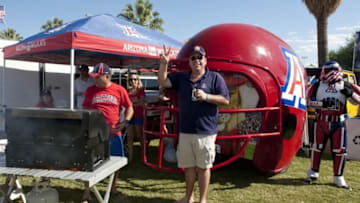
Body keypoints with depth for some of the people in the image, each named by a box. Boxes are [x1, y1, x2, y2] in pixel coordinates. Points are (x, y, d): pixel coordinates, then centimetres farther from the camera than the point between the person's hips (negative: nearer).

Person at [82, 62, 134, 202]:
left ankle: (113, 186, 36)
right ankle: (86, 192, 13)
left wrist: (125, 122, -11)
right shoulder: (90, 90, 3)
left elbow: (129, 108, 4)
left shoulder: (119, 90, -2)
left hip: (113, 132, 0)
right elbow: (85, 109, 12)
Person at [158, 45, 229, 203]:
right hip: (185, 131, 4)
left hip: (205, 132, -4)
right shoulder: (181, 78, 11)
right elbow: (162, 82, 3)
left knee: (203, 167, 6)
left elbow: (225, 100, -4)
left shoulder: (214, 77, -2)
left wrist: (206, 96, -16)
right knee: (188, 166, 16)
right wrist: (164, 64, -10)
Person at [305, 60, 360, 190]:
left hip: (338, 123, 0)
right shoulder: (317, 85, -2)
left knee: (339, 150, 4)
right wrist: (322, 103, -20)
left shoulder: (345, 86, -1)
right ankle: (313, 172, 25)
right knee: (316, 147, 8)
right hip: (320, 122, 0)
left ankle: (338, 178, 19)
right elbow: (309, 101, -6)